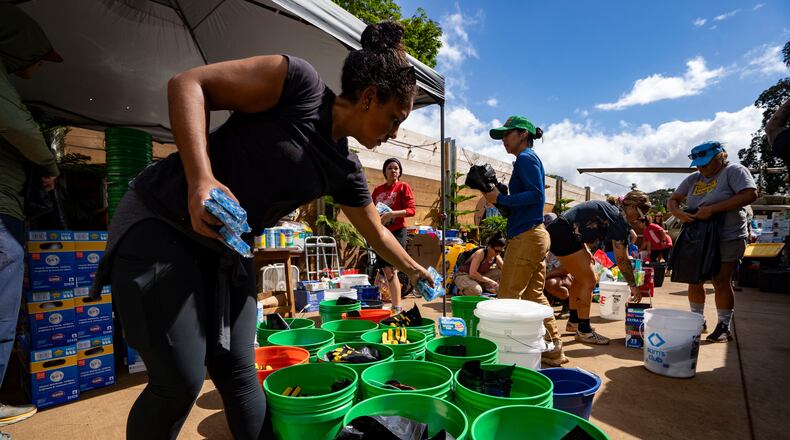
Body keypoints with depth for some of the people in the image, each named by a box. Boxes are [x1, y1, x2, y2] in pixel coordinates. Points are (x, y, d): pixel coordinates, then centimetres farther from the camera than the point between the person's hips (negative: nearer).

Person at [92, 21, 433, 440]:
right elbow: (188, 83, -16)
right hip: (159, 225, -6)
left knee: (239, 373, 7)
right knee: (181, 381, -4)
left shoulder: (343, 169, 4)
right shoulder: (300, 82, -15)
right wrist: (201, 180, -29)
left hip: (226, 249, 6)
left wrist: (415, 270, 28)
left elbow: (377, 233, 17)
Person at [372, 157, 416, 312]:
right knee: (386, 271, 8)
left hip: (397, 231, -5)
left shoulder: (403, 187, 0)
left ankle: (397, 308, -9)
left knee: (391, 270, -14)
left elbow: (411, 210, -8)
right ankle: (394, 305, 20)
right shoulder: (378, 189, 14)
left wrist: (391, 214, -21)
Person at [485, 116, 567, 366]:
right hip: (536, 234, 10)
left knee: (508, 297, -5)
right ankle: (553, 348, 21)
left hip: (526, 237, -10)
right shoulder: (532, 159, 22)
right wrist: (497, 196, 9)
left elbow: (536, 195, -19)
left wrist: (500, 199, -17)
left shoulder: (525, 158, -7)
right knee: (534, 295, 14)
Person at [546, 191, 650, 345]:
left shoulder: (607, 207, 18)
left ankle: (573, 321, 31)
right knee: (589, 280, -2)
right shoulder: (619, 218, -10)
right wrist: (633, 286, 2)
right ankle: (583, 331, 6)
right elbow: (622, 259, -8)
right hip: (564, 236, -10)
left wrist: (585, 252, 16)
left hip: (557, 231, 10)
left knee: (580, 278, 20)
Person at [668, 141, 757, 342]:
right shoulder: (693, 179, 11)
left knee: (721, 281, -3)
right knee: (694, 281, 7)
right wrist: (678, 213, -12)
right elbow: (672, 200, 11)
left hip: (727, 238, -5)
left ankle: (724, 327, 10)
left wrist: (712, 209, -23)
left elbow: (750, 195, -18)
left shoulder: (734, 171, -4)